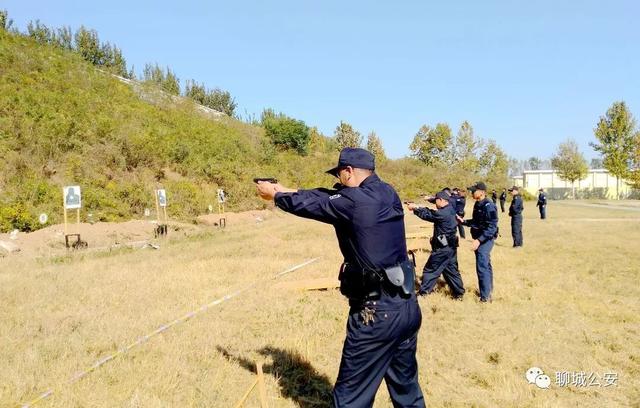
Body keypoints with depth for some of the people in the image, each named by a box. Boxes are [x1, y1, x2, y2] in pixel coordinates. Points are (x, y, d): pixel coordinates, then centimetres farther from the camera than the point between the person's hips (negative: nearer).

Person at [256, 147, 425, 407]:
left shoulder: (353, 201, -16)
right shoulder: (388, 193, 7)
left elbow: (310, 204, 1)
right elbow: (327, 197, 16)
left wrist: (275, 195, 20)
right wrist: (286, 191, 23)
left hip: (376, 313, -8)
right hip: (408, 307, 8)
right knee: (406, 386, 21)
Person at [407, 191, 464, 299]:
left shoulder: (443, 213, -22)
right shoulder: (450, 210, 7)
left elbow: (427, 215, -11)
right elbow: (431, 213, 12)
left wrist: (414, 208, 0)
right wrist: (417, 207, 7)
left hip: (442, 248, -9)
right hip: (450, 247, 9)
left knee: (430, 270, 2)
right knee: (451, 270, 17)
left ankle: (423, 292, 10)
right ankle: (459, 293, 21)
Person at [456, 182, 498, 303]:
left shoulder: (489, 206, -20)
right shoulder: (477, 205, 9)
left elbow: (491, 228, -24)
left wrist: (479, 240, -29)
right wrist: (463, 221, 8)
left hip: (485, 240, -10)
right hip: (479, 239, 10)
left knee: (482, 267, -8)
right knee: (486, 265, 20)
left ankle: (485, 296, -2)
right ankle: (488, 289, 34)